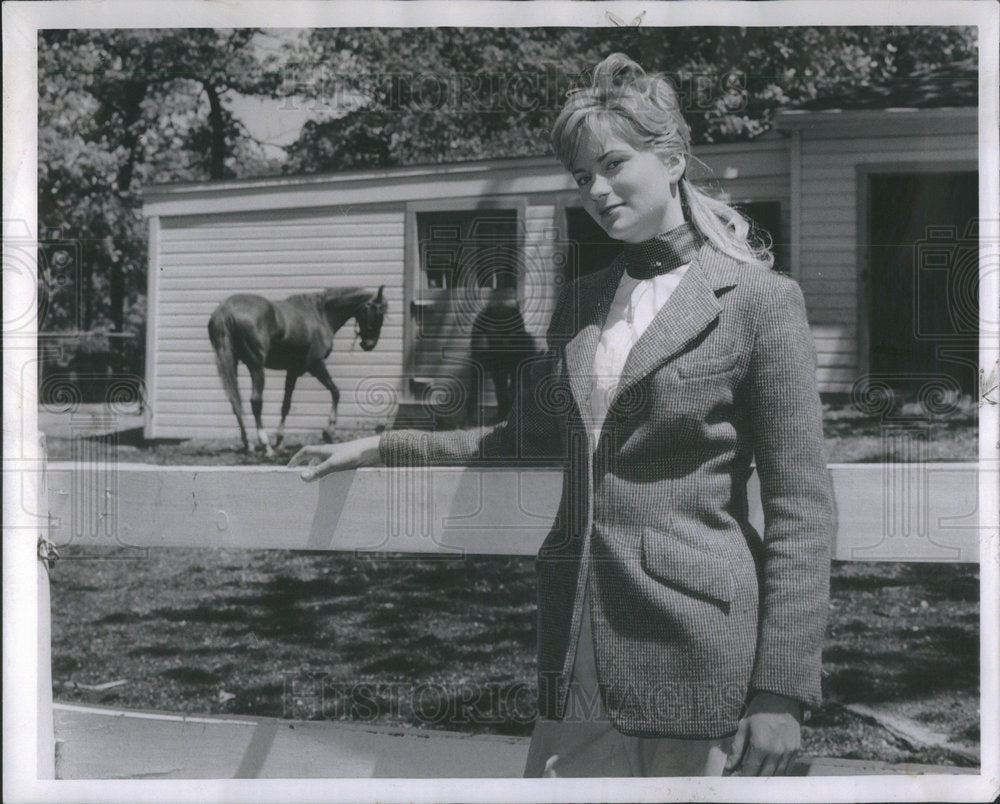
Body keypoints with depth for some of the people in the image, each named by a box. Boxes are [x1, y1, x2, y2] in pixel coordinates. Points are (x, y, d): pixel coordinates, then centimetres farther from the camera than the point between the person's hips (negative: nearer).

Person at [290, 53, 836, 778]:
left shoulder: (760, 298, -4)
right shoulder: (581, 304, 14)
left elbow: (802, 510, -7)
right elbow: (524, 439, 27)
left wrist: (782, 690, -11)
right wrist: (383, 449, 20)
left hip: (699, 648, -5)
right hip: (579, 641, 6)